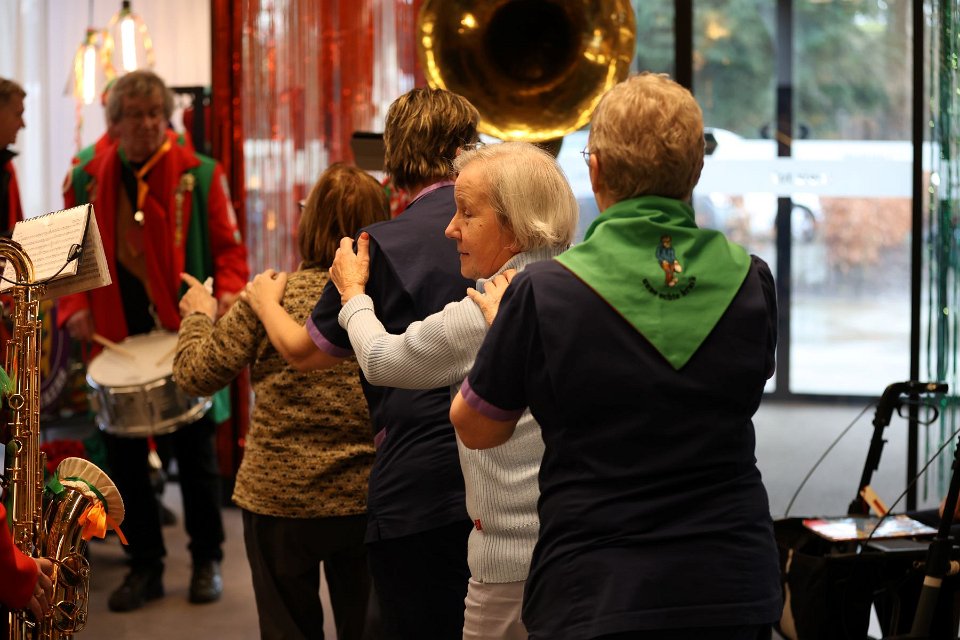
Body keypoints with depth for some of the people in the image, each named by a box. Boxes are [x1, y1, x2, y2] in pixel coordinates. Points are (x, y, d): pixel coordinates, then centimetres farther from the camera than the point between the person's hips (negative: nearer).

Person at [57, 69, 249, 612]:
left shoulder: (199, 176, -1)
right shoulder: (88, 181, 5)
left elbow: (229, 246, 1)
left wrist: (228, 292, -18)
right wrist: (75, 308, -7)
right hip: (117, 339, 2)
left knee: (196, 455, 7)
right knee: (126, 459, 6)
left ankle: (207, 560, 21)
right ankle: (145, 565, 19)